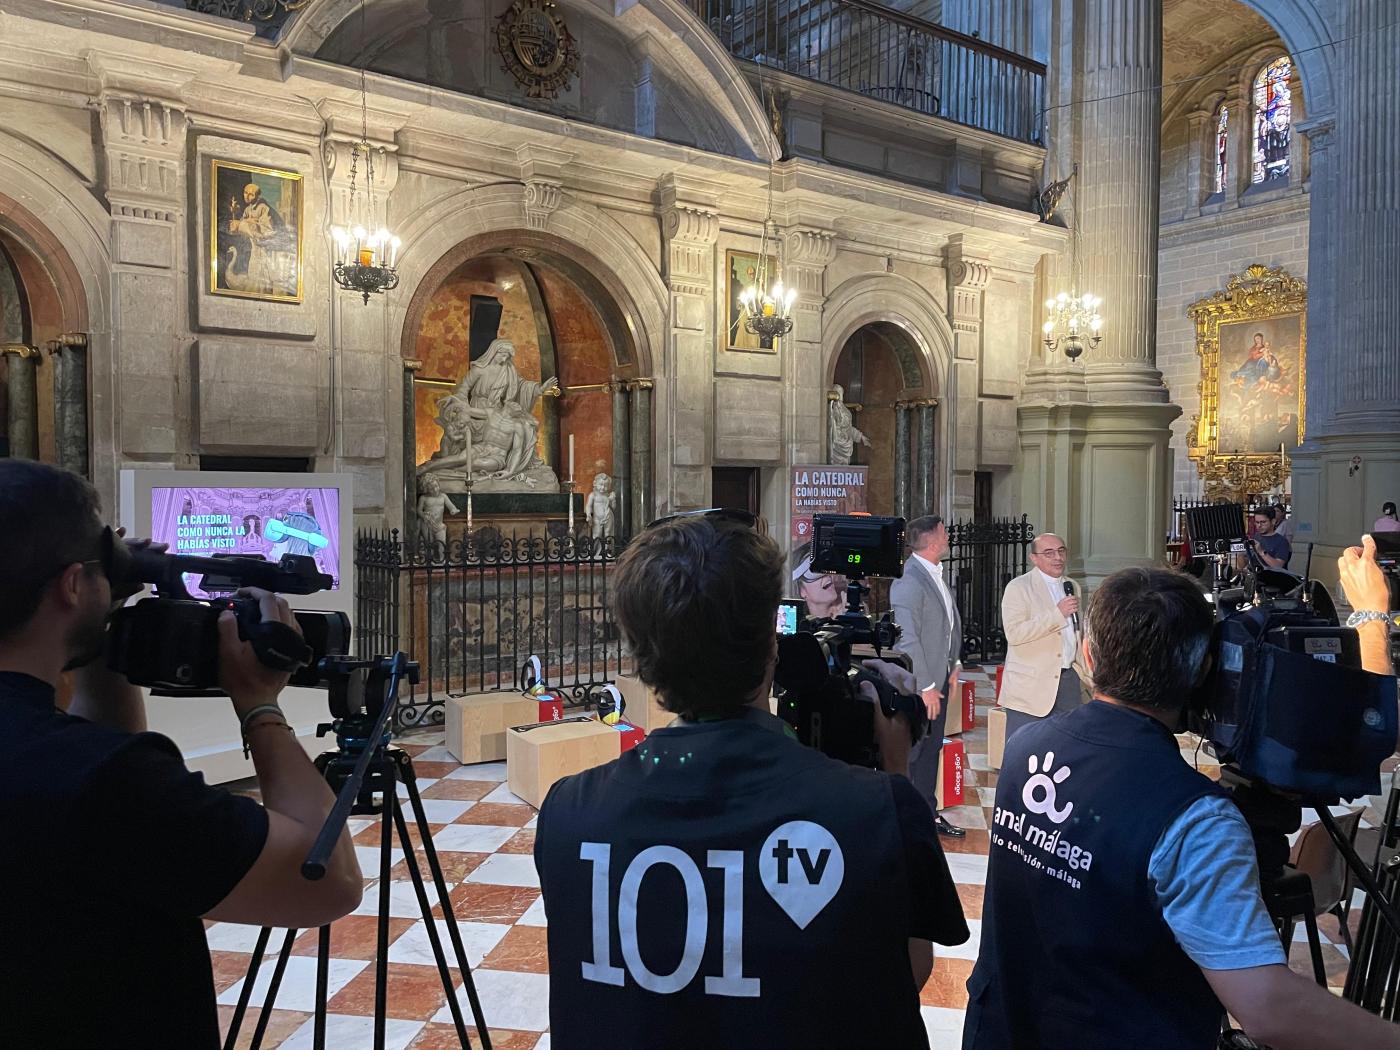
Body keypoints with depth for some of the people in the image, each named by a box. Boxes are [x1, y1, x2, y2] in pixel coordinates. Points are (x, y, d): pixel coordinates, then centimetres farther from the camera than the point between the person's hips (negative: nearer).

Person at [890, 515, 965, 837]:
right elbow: (908, 639, -22)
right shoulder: (909, 581, -20)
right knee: (908, 752, 2)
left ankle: (928, 813, 32)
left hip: (938, 678, 9)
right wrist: (926, 687, -18)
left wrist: (953, 667, 11)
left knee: (931, 749, 19)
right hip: (917, 684, -9)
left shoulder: (936, 575, 10)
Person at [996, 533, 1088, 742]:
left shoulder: (1073, 587, 15)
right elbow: (1014, 633, -19)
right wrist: (1057, 613, -19)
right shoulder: (1018, 587, -7)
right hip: (1031, 686, -6)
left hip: (1069, 683, 6)